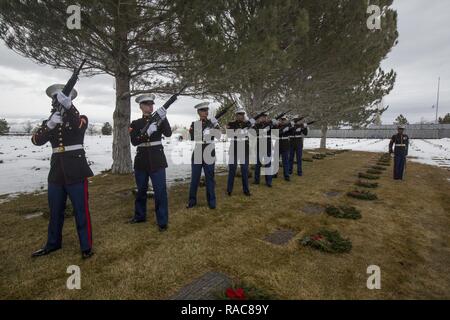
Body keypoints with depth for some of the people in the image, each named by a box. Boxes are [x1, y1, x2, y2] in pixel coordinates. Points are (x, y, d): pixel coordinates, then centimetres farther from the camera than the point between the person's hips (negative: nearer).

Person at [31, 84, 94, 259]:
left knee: (81, 210, -1)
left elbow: (78, 127, -24)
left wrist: (68, 106, -39)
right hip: (56, 170, 5)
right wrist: (50, 125, -20)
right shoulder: (50, 120, 13)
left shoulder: (81, 118, 1)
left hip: (75, 170, -5)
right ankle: (53, 243, 33)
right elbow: (36, 140, -2)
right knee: (55, 210, 16)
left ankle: (86, 247, 9)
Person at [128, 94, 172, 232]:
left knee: (160, 191, -3)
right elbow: (134, 142, -9)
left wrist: (163, 118, -28)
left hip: (157, 159, -2)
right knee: (141, 190, 15)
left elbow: (168, 133, -14)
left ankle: (162, 221, 7)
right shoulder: (135, 124, 6)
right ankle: (140, 216, 34)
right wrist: (147, 132, -24)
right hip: (141, 160, 2)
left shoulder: (158, 120, 3)